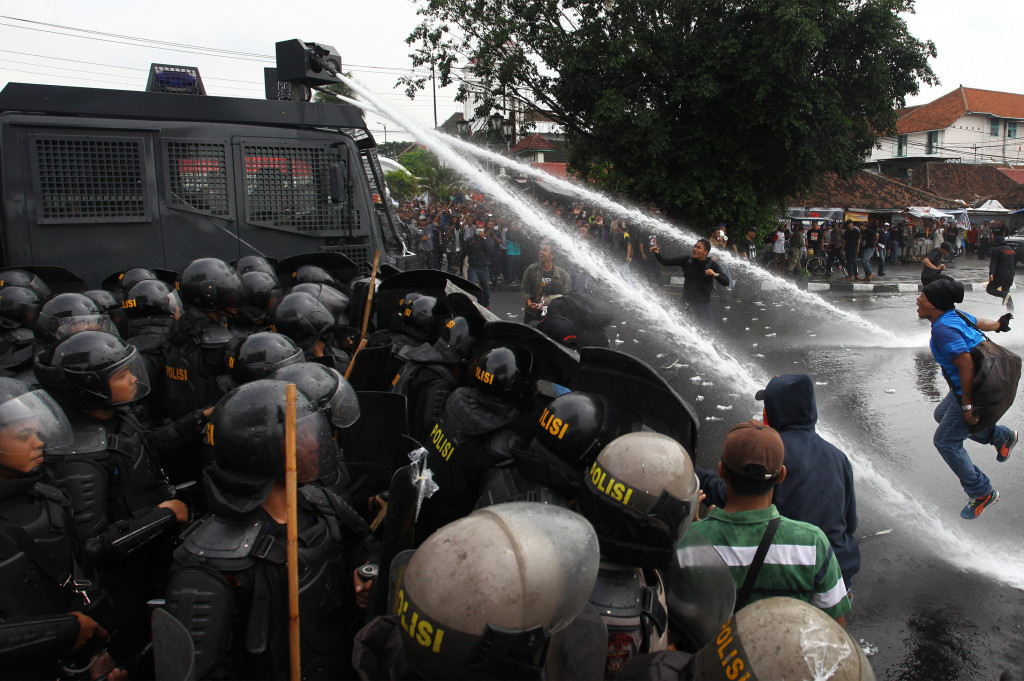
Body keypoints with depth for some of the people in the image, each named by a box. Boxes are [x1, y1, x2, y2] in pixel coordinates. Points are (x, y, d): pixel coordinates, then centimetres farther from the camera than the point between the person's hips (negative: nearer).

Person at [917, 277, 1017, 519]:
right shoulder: (956, 315, 1)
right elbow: (981, 323, 20)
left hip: (975, 392, -10)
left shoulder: (943, 329, -28)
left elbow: (966, 364, -32)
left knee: (945, 441, 1)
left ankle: (982, 493, 13)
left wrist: (967, 405, -26)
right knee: (942, 415, 28)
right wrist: (998, 324, 42)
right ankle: (1001, 436, 37)